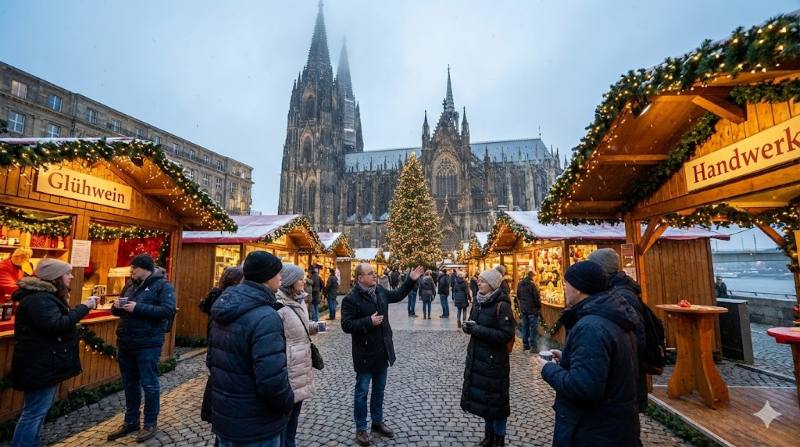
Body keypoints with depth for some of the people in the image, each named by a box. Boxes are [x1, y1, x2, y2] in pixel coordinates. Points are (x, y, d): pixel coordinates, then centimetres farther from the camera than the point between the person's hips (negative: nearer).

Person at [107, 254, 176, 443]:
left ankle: (151, 423, 19)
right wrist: (116, 306, -5)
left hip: (148, 344, -7)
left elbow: (168, 310, -22)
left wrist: (138, 308, -26)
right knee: (129, 384, 19)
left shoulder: (162, 285, -10)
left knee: (149, 384, 4)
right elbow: (118, 311, 19)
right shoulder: (130, 285, 12)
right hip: (125, 342, 7)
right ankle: (130, 421, 35)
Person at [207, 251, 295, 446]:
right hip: (256, 429, -8)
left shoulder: (224, 310, 1)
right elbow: (273, 381, -32)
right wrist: (288, 404, -12)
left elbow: (211, 359, 11)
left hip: (223, 417, 8)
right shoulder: (265, 317, -28)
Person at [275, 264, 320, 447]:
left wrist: (314, 326, 0)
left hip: (300, 368, 9)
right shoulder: (279, 306, -22)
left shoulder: (298, 301, 7)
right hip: (287, 371, -9)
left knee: (294, 412, 24)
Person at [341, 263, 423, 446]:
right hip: (365, 353, -6)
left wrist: (411, 280, 9)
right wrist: (369, 322, -27)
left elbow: (397, 295, 18)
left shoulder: (380, 290, 2)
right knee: (362, 391, 10)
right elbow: (346, 325, -21)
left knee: (379, 389, 21)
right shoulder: (351, 299, -19)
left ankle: (377, 421, 39)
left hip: (382, 351, 7)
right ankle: (361, 429, 27)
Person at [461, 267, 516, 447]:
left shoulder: (501, 305, -18)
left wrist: (479, 330, -24)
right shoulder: (478, 300, 3)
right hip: (477, 355, 7)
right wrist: (468, 326, -6)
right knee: (481, 396, 16)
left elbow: (507, 334, -21)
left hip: (494, 359, -7)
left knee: (496, 399, 8)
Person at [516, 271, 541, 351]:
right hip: (532, 309, -6)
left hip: (523, 309, 6)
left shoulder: (519, 284, 4)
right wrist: (539, 307, 0)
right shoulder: (532, 284, -18)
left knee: (525, 327, 13)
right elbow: (537, 297, -13)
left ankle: (525, 345, 19)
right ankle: (533, 346, 2)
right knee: (533, 328, 0)